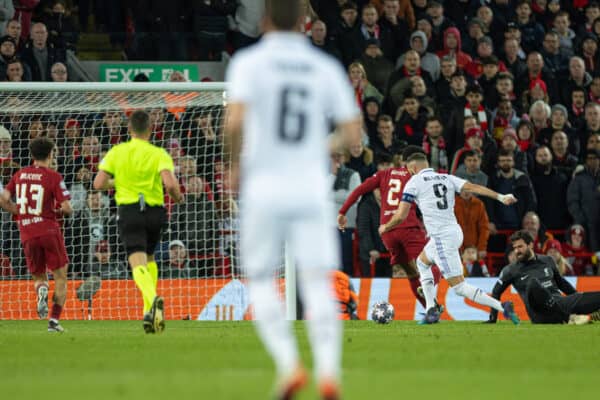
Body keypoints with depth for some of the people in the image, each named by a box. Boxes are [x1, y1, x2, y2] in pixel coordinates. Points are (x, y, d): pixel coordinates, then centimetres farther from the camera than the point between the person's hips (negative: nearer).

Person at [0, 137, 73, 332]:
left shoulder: (20, 174, 8)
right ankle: (54, 320, -5)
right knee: (60, 276, 7)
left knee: (38, 277, 18)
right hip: (49, 230, -4)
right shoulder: (53, 177, -6)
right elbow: (66, 208, -11)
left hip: (27, 234, 4)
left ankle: (41, 289, -18)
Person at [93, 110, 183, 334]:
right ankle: (149, 312, 17)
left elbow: (99, 183, -1)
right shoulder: (159, 154, -2)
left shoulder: (116, 152, 3)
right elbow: (170, 183, -17)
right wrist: (177, 197, 4)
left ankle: (153, 299, -42)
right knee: (149, 258, 24)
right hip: (155, 211, 2)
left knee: (138, 263, -13)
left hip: (129, 210, -2)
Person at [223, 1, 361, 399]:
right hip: (312, 187, 2)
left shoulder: (249, 62, -2)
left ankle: (289, 365, -6)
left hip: (264, 187, -2)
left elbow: (235, 122, -14)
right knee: (318, 284, 1)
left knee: (261, 281, 9)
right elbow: (353, 133, 1)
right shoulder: (327, 68, 6)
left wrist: (236, 164, 1)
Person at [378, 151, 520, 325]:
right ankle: (431, 311, 25)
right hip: (455, 231, 8)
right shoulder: (447, 178, 13)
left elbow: (401, 216, -3)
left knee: (459, 287, -6)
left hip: (442, 237, -8)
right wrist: (501, 197, -7)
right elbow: (473, 187, 0)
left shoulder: (414, 182, -3)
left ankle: (501, 307, -20)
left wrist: (385, 227, 16)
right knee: (422, 261, 31)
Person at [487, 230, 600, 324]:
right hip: (542, 315, -4)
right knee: (532, 282, -35)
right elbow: (496, 293, 14)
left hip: (561, 302, 4)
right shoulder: (511, 270, 10)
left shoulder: (547, 261, 19)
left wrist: (579, 298, 27)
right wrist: (493, 318, 6)